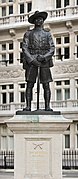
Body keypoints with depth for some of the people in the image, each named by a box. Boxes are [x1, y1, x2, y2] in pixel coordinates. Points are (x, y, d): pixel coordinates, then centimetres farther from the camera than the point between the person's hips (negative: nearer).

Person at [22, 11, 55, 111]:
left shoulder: (47, 34, 15)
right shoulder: (28, 34, 12)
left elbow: (52, 49, 8)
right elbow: (24, 48, 3)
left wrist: (44, 57, -10)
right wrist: (32, 59, -10)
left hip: (44, 60, 1)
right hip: (31, 60, -1)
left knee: (46, 85, -5)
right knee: (29, 84, -7)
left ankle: (47, 106, -5)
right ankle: (28, 106, -8)